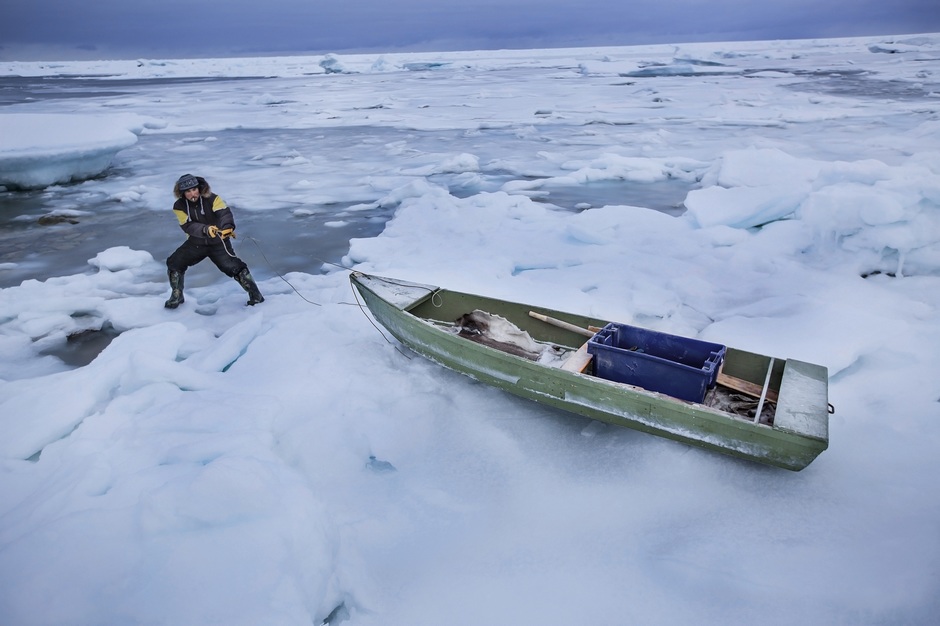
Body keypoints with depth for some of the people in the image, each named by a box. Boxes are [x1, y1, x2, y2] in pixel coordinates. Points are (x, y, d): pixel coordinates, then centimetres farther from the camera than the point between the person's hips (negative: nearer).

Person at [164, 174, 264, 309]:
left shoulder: (211, 198, -14)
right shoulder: (179, 206, -7)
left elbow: (225, 212, -29)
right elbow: (188, 226, -19)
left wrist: (228, 227, -51)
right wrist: (205, 229, -39)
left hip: (218, 242, -3)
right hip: (195, 243, 3)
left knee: (234, 266, -17)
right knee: (174, 264, -3)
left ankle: (255, 295, -4)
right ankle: (177, 296, 17)